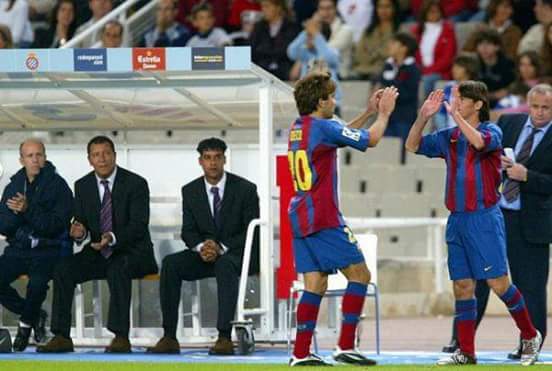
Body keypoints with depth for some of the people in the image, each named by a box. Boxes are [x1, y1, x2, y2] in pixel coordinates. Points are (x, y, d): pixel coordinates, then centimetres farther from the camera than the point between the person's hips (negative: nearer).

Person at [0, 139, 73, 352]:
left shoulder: (58, 186, -4)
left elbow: (56, 225, -15)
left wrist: (28, 209, -25)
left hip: (48, 249, -5)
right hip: (18, 249, 5)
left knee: (37, 282, -34)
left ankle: (26, 325, -4)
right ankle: (35, 316, 5)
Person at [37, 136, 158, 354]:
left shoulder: (135, 184, -7)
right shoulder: (82, 186, 7)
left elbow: (139, 226, -13)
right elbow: (81, 221, 8)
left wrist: (113, 238, -32)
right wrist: (80, 232, -19)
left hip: (131, 251, -4)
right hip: (97, 252, 4)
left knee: (118, 269, -39)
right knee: (63, 270, -22)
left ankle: (121, 337, -39)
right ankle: (61, 337, -21)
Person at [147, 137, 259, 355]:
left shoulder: (245, 189, -5)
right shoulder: (190, 191, 7)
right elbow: (188, 231, 5)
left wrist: (222, 248, -22)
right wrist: (201, 247, -19)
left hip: (238, 253, -4)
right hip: (205, 254, 4)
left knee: (225, 265, -40)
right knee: (170, 263, -25)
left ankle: (225, 337, -46)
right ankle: (169, 338, -27)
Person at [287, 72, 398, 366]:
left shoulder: (297, 129, 14)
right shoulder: (323, 127, -12)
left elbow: (340, 134, 30)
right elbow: (371, 139, -4)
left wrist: (368, 112, 29)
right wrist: (384, 113, 13)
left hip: (300, 217, 8)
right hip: (323, 218, -8)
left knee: (315, 284, 6)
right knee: (359, 274, -2)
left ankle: (301, 353, -1)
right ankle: (345, 346, -7)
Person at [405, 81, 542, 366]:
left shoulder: (492, 131, -4)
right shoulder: (449, 137, 12)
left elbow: (479, 142, -26)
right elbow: (413, 145, 13)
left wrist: (456, 115, -23)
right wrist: (423, 116, -2)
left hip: (484, 217, -6)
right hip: (457, 221, 6)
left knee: (498, 283, -9)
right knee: (462, 287, 5)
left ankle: (530, 336, 9)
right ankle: (466, 353, 9)